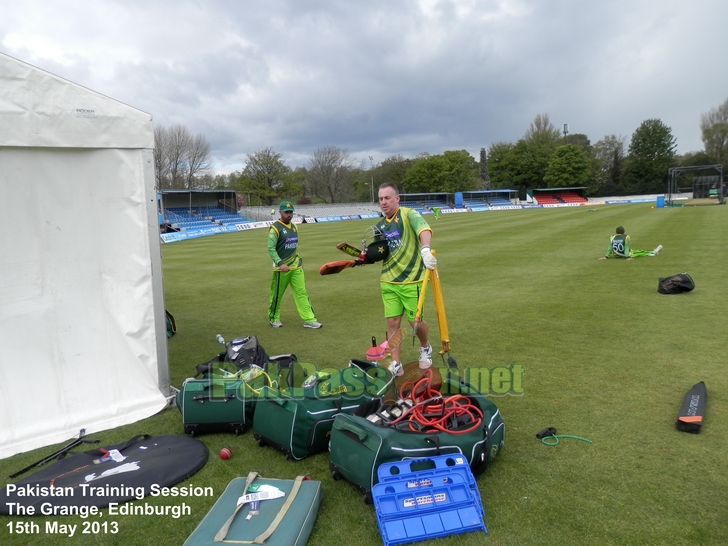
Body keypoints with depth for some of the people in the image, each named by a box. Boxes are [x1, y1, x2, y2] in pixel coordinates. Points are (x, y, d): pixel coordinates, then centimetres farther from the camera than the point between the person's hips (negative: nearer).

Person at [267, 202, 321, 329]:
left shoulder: (294, 227, 12)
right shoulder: (275, 228, -10)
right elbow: (271, 249, -16)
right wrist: (280, 263, -26)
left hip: (296, 267, 6)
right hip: (281, 268, -6)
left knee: (302, 293, 0)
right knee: (277, 295, 7)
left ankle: (309, 319, 0)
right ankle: (274, 318, 25)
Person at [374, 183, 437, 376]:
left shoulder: (409, 215, -10)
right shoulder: (380, 226, 10)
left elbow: (424, 229, -31)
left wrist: (425, 249, -50)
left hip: (411, 280, -5)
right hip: (388, 281, 5)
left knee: (415, 321, 3)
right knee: (392, 322, 3)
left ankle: (425, 348, 34)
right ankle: (396, 365, 13)